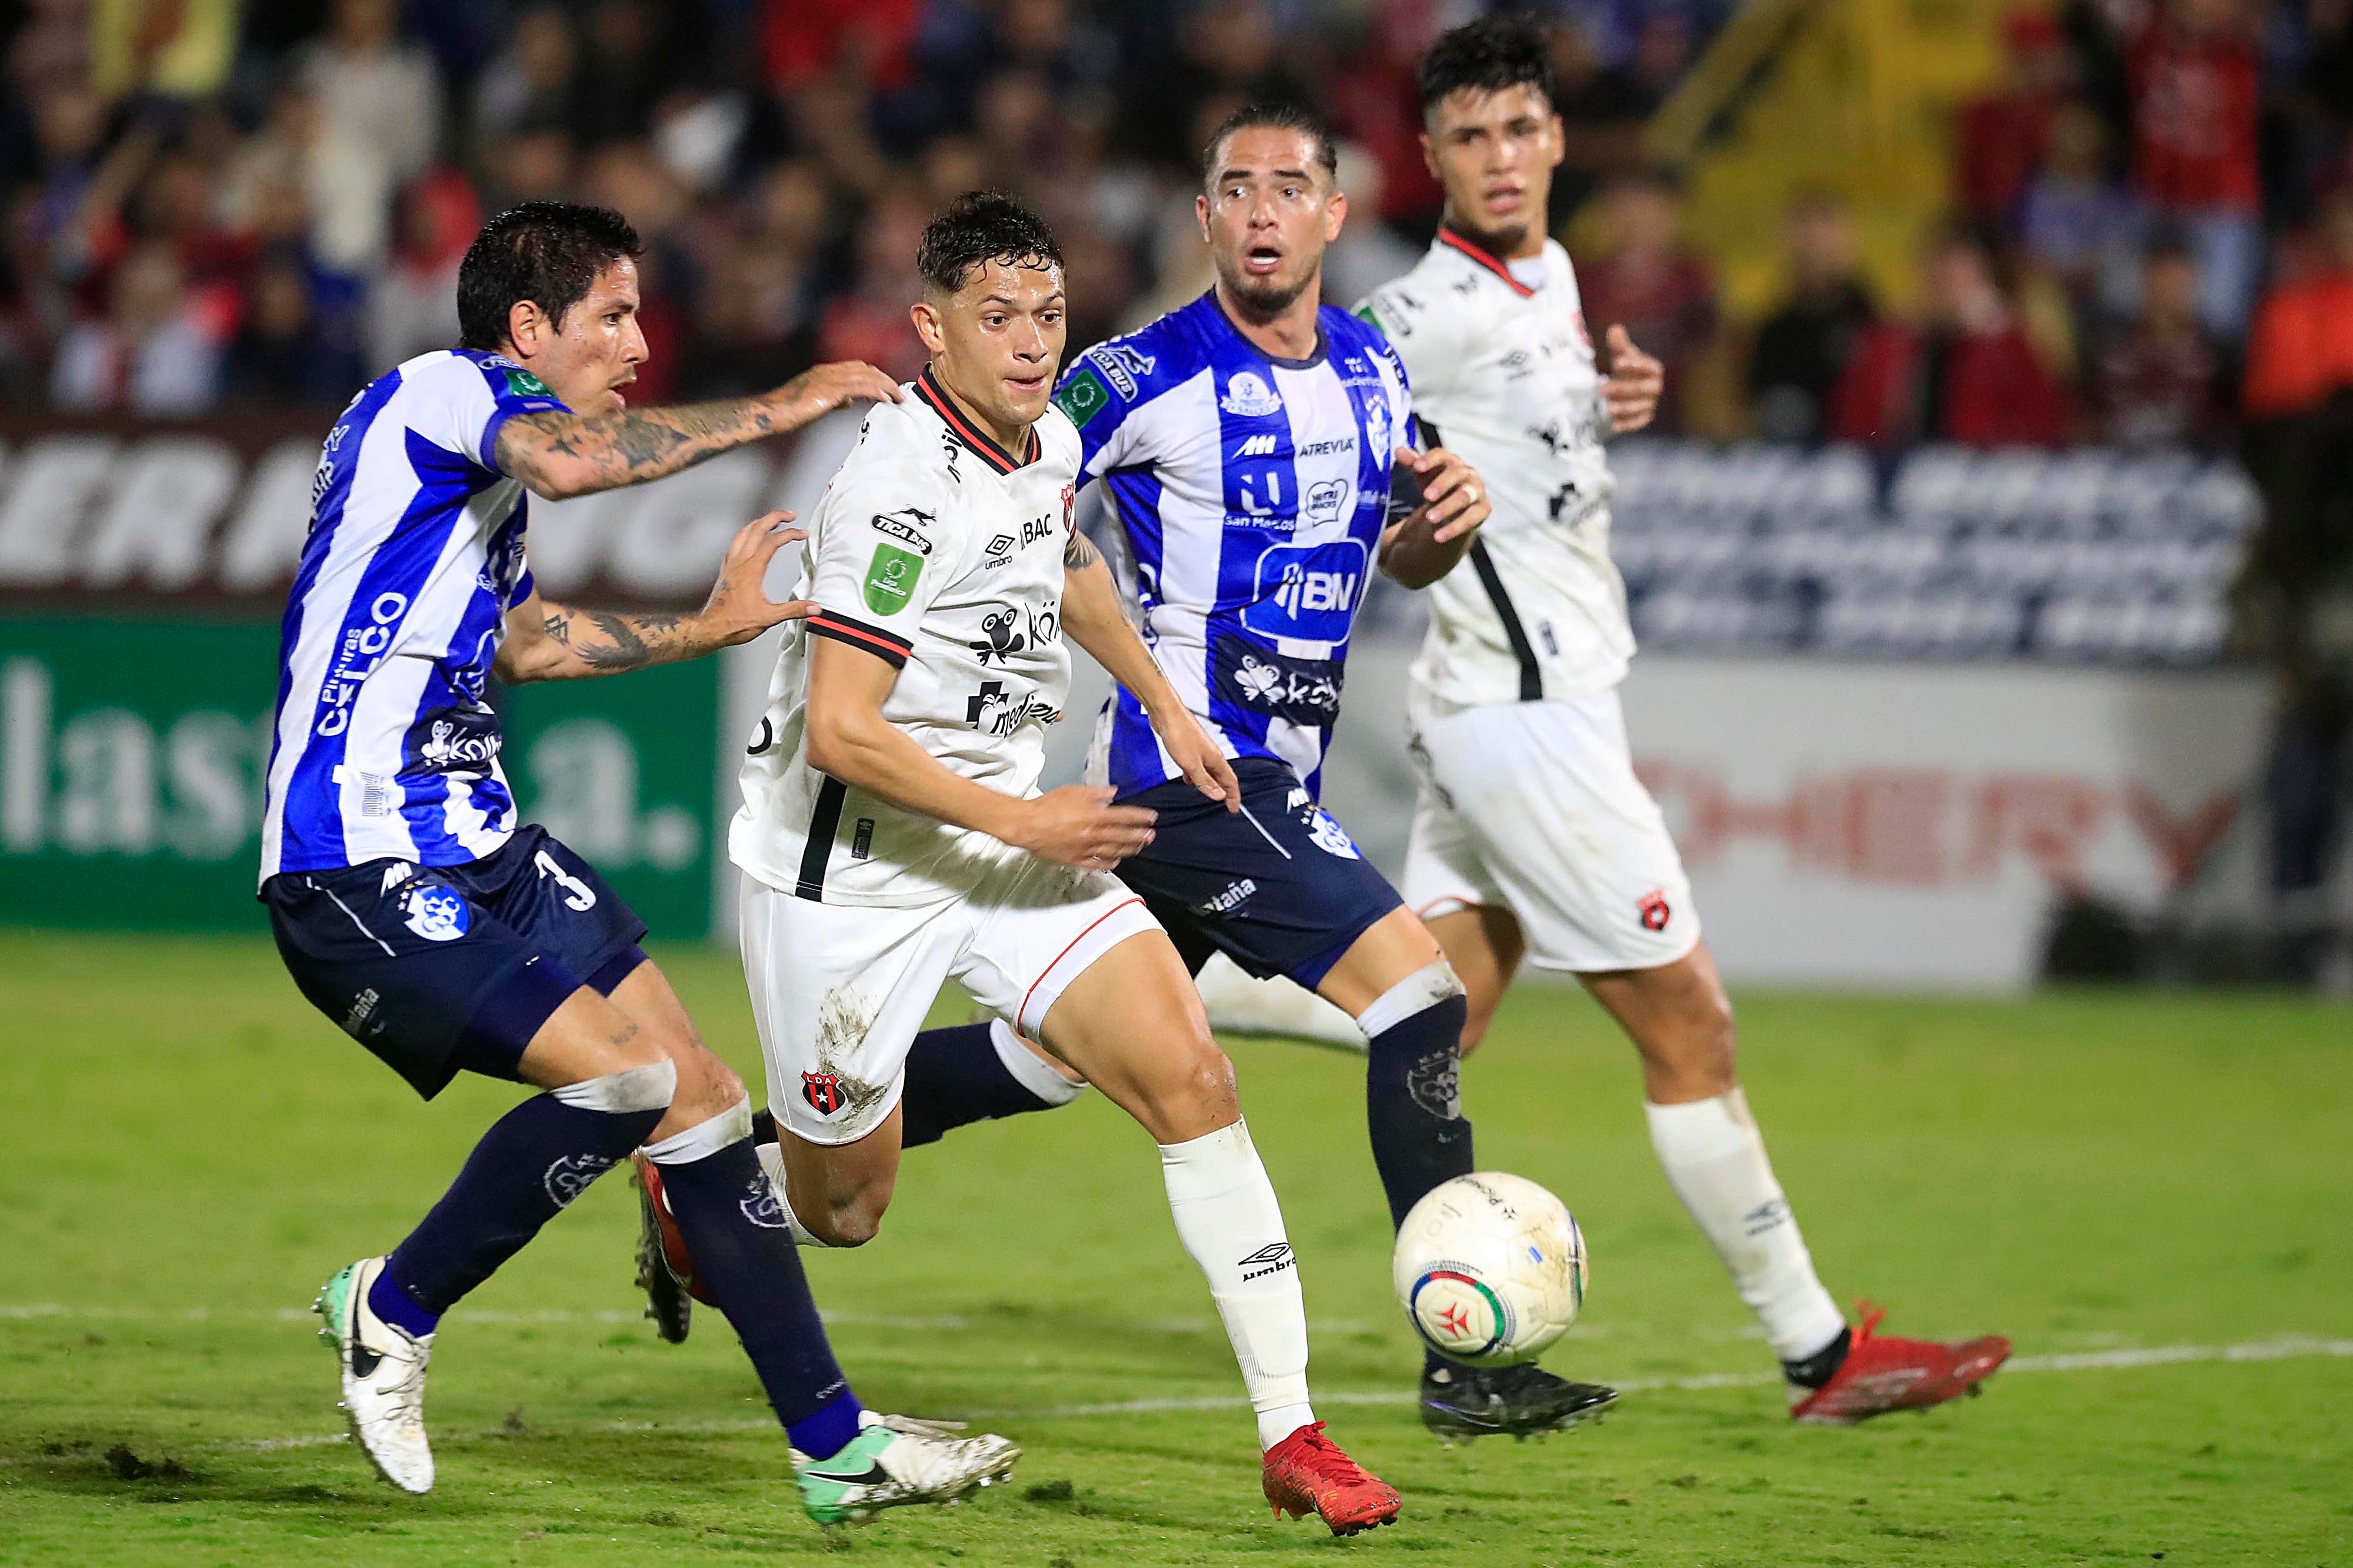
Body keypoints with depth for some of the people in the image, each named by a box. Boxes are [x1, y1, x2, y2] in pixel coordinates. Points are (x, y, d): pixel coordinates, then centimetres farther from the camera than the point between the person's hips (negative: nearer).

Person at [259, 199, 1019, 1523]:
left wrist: (709, 628, 36)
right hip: (360, 870, -10)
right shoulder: (437, 393, -10)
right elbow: (568, 462, -33)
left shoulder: (490, 464, 19)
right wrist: (775, 410, -24)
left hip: (482, 852, 10)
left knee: (701, 1097, 6)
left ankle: (835, 1444, 11)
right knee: (624, 1076, -20)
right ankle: (393, 1308, -1)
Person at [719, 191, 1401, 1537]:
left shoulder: (1051, 441, 2)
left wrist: (1166, 708, 25)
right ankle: (692, 1187, 45)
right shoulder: (903, 487, -24)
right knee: (843, 1212, 7)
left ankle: (1293, 1438, -11)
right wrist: (1028, 823, -22)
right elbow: (838, 732, -26)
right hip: (854, 872, -7)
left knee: (1193, 1080, -12)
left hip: (1016, 846, 7)